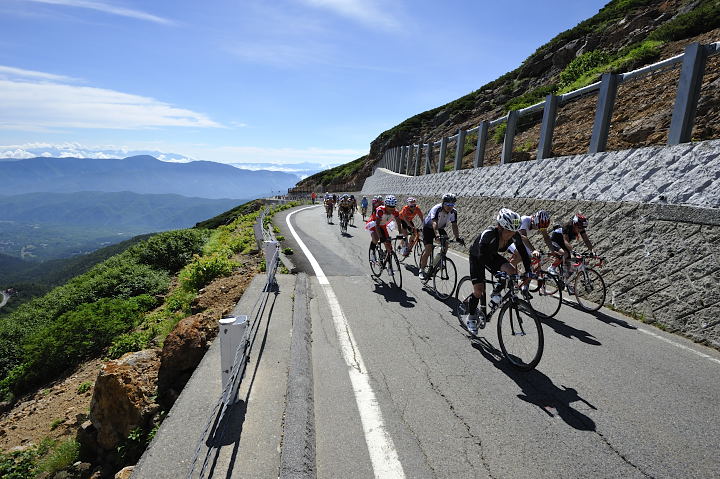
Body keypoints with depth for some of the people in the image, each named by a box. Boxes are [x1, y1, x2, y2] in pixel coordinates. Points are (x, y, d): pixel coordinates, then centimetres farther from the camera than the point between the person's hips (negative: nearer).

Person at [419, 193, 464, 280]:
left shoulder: (454, 212, -16)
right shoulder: (436, 209, -31)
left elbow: (454, 225, -19)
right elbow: (434, 223, -44)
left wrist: (457, 238, -33)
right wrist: (436, 235, -59)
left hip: (440, 228, 5)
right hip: (428, 227, -5)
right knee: (428, 249, -16)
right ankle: (422, 270, -4)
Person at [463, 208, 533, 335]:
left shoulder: (515, 235, -24)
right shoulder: (488, 234, -40)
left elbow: (524, 254, -18)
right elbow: (482, 256, -43)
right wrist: (496, 271, -51)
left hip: (492, 255, 5)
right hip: (476, 256, -5)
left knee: (512, 272, -22)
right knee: (479, 290, -11)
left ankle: (495, 293, 3)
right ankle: (470, 316, 12)